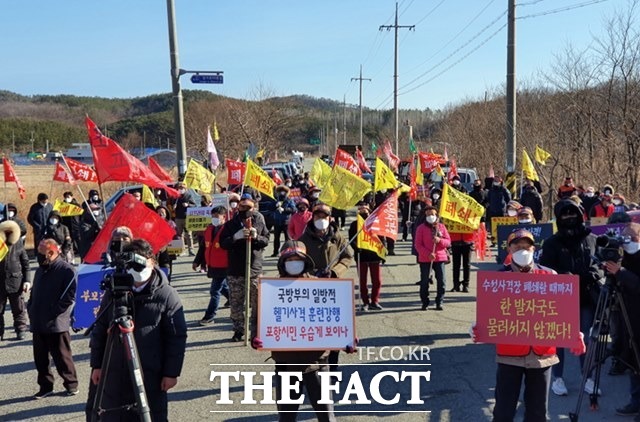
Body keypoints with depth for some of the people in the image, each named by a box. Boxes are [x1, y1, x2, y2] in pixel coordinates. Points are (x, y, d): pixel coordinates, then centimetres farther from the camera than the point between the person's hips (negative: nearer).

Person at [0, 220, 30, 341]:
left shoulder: (18, 241, -3)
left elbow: (25, 262, 2)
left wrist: (26, 280, -2)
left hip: (15, 280, 0)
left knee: (19, 308, 9)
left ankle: (21, 330, 20)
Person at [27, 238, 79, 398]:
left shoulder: (67, 270, -10)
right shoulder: (41, 269, 15)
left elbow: (69, 297, -15)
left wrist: (52, 313, -16)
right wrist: (31, 309, 8)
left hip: (56, 324, -7)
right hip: (38, 324, 8)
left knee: (62, 356, 2)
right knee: (40, 357, 12)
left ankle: (71, 384, 16)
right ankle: (45, 386, 25)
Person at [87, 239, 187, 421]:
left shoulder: (167, 295, -8)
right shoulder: (113, 292, 3)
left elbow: (177, 337, -6)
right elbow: (99, 331, 10)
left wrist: (172, 372, -8)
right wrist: (96, 364, 7)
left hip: (150, 375, -3)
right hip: (114, 373, 3)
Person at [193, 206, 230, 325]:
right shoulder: (209, 229, 7)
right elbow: (203, 247, 15)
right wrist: (197, 261, 15)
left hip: (223, 267, -8)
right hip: (212, 266, 8)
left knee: (215, 291, -2)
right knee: (224, 289, 23)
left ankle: (209, 316, 5)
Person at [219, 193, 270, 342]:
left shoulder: (259, 222, 5)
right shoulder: (230, 224, 4)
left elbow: (266, 240, 4)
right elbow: (223, 243, -3)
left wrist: (256, 237, -16)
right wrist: (237, 236, -18)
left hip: (255, 269, 0)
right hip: (235, 270, 0)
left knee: (257, 302, 2)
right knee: (236, 302, 6)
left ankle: (256, 330, 13)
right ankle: (238, 330, 18)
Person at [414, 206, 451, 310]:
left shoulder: (441, 226, 8)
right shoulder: (421, 228, 0)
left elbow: (448, 242, 6)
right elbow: (418, 245, -4)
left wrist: (439, 240, -15)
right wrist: (428, 254, -16)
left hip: (440, 258, 2)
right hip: (425, 259, -2)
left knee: (441, 281, -1)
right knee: (424, 282, 2)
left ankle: (439, 302, 11)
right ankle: (425, 303, 14)